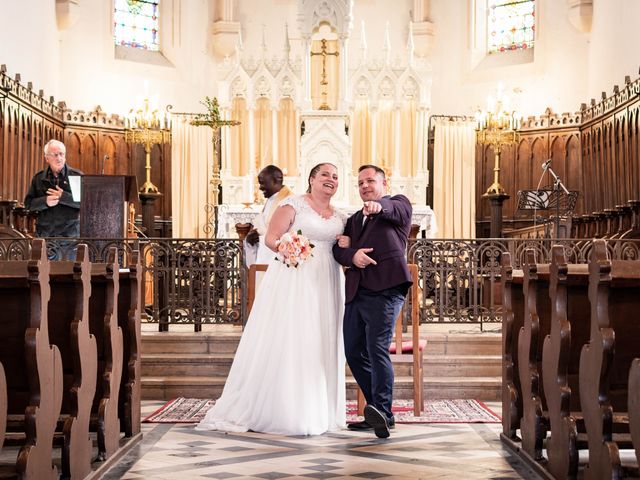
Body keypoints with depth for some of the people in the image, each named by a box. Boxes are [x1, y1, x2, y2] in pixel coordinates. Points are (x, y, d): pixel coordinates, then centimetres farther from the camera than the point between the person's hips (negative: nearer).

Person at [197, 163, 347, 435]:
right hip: (292, 279, -6)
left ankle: (316, 411, 13)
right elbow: (271, 238, -6)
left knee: (321, 346, 5)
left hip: (325, 285, 6)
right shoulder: (294, 204, 0)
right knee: (284, 342, -7)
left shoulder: (340, 217, 18)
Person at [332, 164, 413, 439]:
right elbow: (338, 248, 15)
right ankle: (377, 413, 17)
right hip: (356, 293, 8)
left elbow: (398, 210, -15)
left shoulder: (399, 203, 11)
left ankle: (383, 412, -24)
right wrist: (352, 255, -9)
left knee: (377, 349, -20)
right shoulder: (354, 219, 28)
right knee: (354, 353, 8)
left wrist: (379, 207, -39)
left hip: (385, 290, -7)